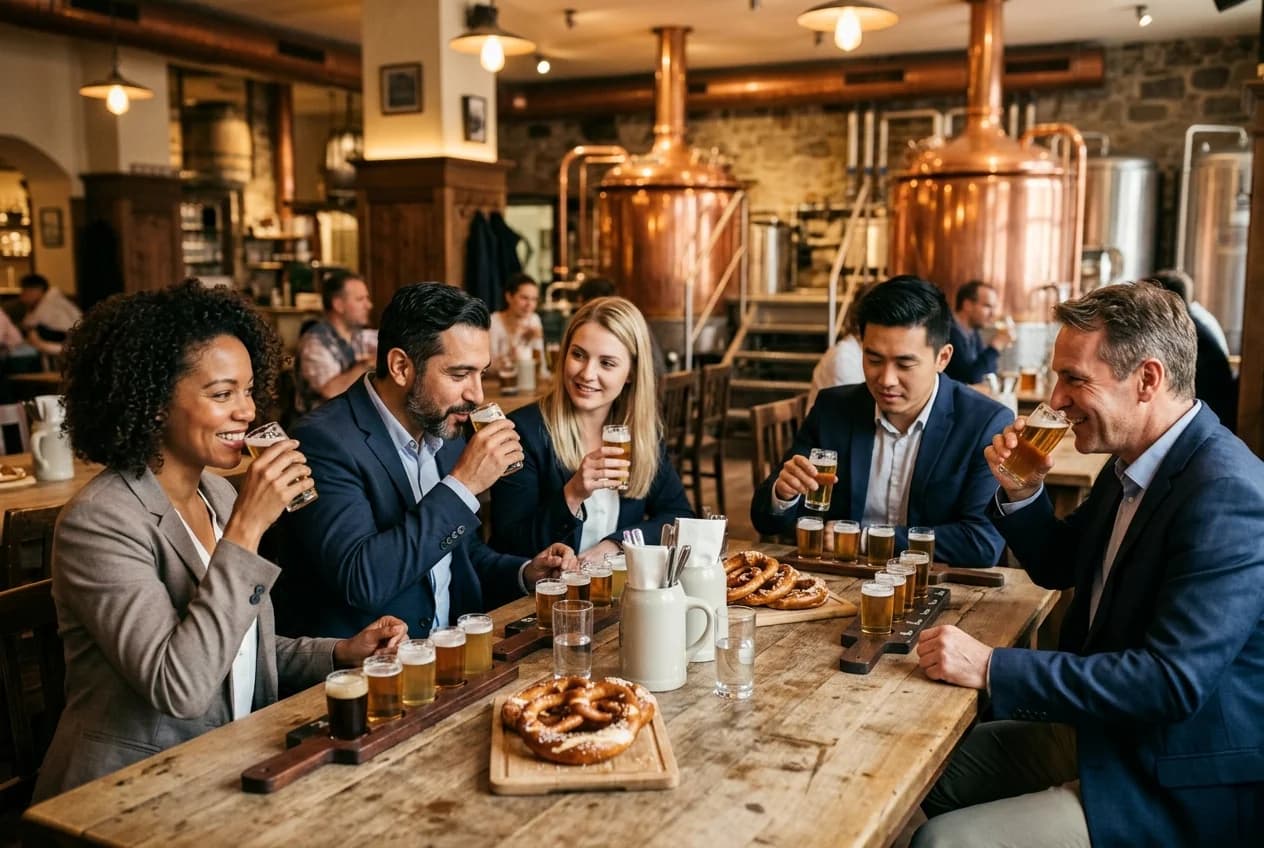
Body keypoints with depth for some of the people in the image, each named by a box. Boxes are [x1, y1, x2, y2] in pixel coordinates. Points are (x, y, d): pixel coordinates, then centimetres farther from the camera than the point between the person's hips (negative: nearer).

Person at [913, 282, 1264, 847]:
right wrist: (1020, 491, -3)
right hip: (1103, 732, 9)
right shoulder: (1132, 464, 4)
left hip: (1179, 788, -9)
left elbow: (1173, 680, -31)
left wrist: (993, 668, -30)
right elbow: (1058, 567, 17)